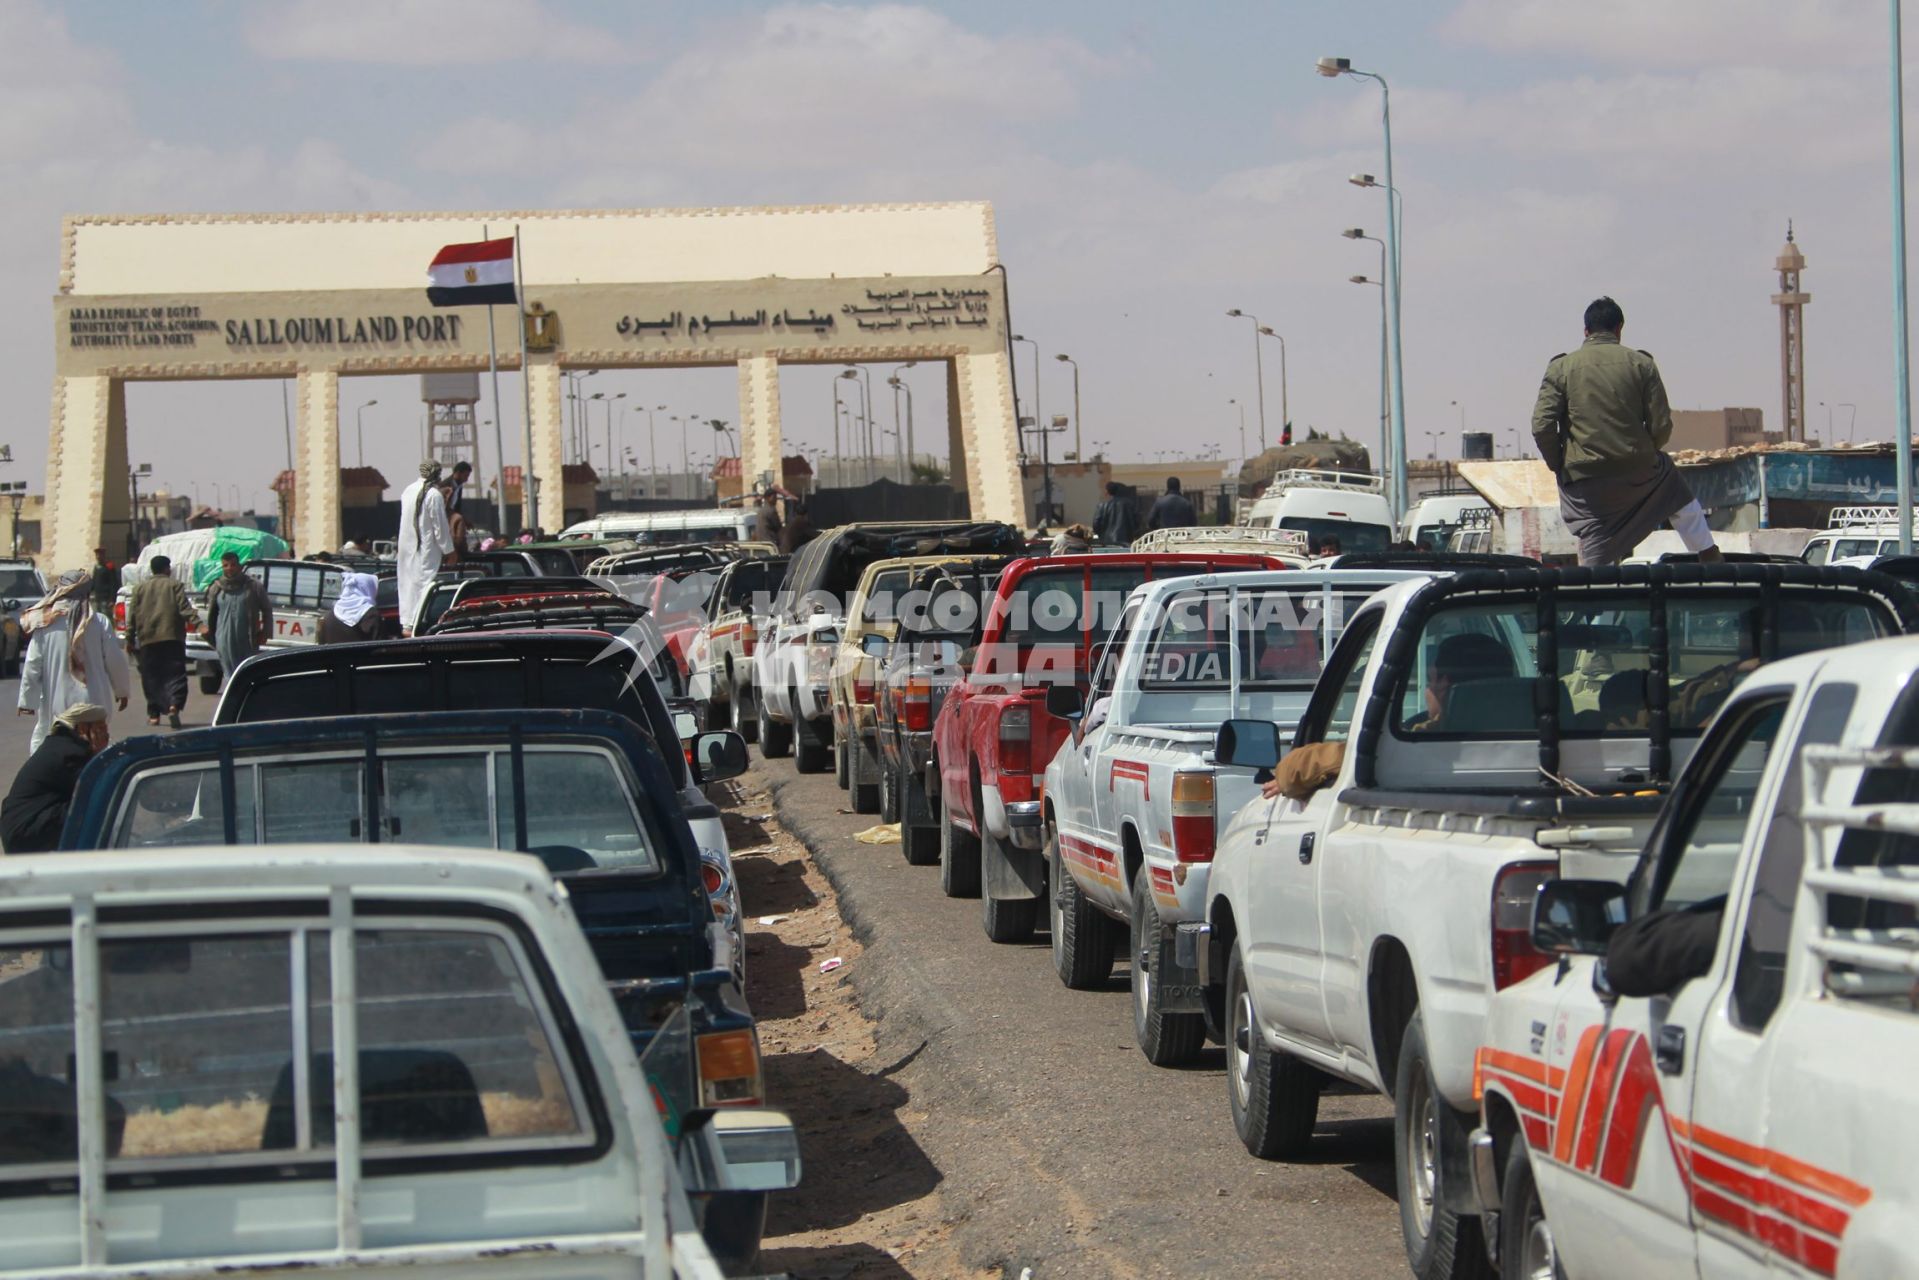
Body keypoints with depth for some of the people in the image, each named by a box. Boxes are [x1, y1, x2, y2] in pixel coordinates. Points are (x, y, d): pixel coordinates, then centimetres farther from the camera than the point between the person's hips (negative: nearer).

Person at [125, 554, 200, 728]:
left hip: (148, 640, 2)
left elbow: (133, 615, 10)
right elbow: (185, 608, -9)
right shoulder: (174, 585, 5)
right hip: (172, 638, -2)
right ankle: (174, 705, -29)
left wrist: (130, 639, 13)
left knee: (152, 677, 10)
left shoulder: (140, 589, 13)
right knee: (175, 674, -6)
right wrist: (198, 624, -15)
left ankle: (154, 714, 10)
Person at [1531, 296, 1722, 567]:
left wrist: (1559, 467, 7)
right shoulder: (1641, 364, 2)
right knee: (1681, 500, 32)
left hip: (1583, 480, -1)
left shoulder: (1561, 368, -1)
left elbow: (1542, 427, -8)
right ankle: (1709, 555, 38)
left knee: (1595, 558, 4)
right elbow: (1661, 425, 0)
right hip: (1638, 472, 1)